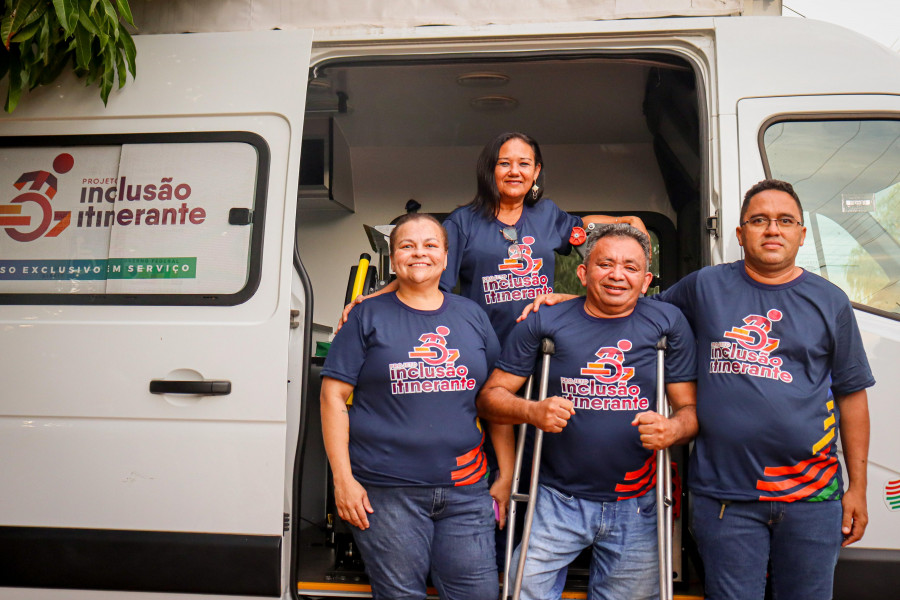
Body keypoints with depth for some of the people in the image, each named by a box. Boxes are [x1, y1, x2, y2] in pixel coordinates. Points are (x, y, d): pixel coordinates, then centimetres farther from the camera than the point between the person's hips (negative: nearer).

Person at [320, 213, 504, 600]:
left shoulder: (472, 316, 12)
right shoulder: (369, 317, 3)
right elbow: (333, 397, -1)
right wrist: (343, 478, -8)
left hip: (466, 492, 3)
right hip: (386, 493, -3)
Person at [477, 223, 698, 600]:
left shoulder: (668, 323, 2)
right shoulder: (544, 324, -2)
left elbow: (692, 407, 2)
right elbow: (490, 397, -1)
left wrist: (673, 429, -20)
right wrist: (532, 411, -21)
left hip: (637, 509, 1)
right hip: (558, 501, -1)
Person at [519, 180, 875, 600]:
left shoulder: (830, 302, 7)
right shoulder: (705, 287, 5)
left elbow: (852, 395, 9)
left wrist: (857, 486, 6)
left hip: (812, 495, 1)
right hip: (723, 495, -1)